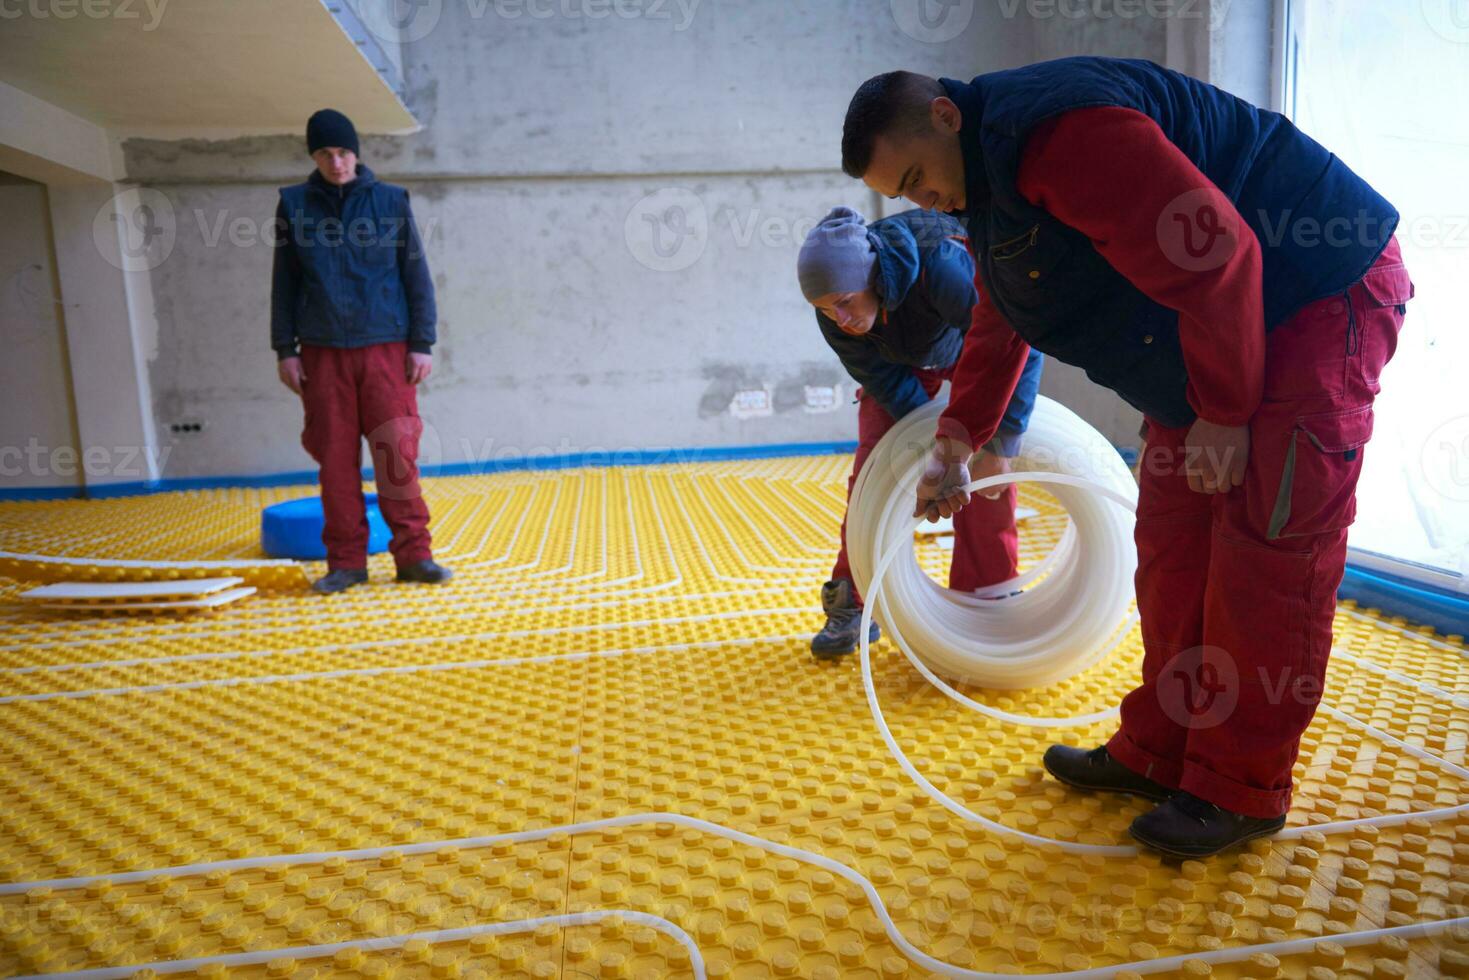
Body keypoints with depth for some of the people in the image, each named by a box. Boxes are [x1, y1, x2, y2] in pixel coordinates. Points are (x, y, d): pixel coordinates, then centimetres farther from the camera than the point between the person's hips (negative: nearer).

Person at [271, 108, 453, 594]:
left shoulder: (391, 201, 5)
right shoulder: (294, 205, 9)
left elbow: (417, 276, 4)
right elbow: (284, 282, 11)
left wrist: (422, 344, -1)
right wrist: (285, 350, 5)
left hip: (386, 348, -1)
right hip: (323, 352, 2)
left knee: (397, 454, -5)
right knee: (335, 459, 2)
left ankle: (413, 555, 3)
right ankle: (346, 561, 10)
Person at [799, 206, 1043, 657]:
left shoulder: (939, 266, -43)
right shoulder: (834, 318, -29)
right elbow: (890, 385, -19)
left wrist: (999, 447, -41)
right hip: (900, 361, 3)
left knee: (987, 467, -14)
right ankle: (852, 604, 3)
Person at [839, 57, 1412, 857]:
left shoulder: (1057, 132, -26)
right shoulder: (985, 188, 8)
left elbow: (1217, 257, -29)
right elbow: (996, 331, 17)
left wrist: (1224, 412, -22)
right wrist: (956, 443, 13)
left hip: (1319, 303, -10)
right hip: (1209, 326, 10)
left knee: (1264, 556, -9)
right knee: (1173, 542, 8)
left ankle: (1239, 791, 4)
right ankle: (1159, 754, 18)